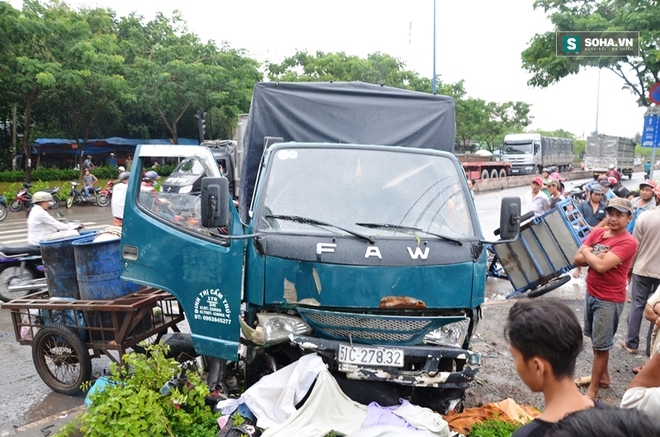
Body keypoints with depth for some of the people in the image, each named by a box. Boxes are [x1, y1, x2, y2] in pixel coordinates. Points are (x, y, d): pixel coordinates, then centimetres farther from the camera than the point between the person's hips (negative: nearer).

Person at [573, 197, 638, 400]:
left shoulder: (628, 242, -19)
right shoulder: (597, 232, 2)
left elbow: (601, 266, -29)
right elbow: (577, 259, -3)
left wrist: (587, 252, -11)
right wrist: (597, 257, -20)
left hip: (609, 300, -7)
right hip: (591, 294, 7)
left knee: (601, 345, 4)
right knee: (595, 338, 21)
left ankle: (592, 390, 15)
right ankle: (602, 376, 40)